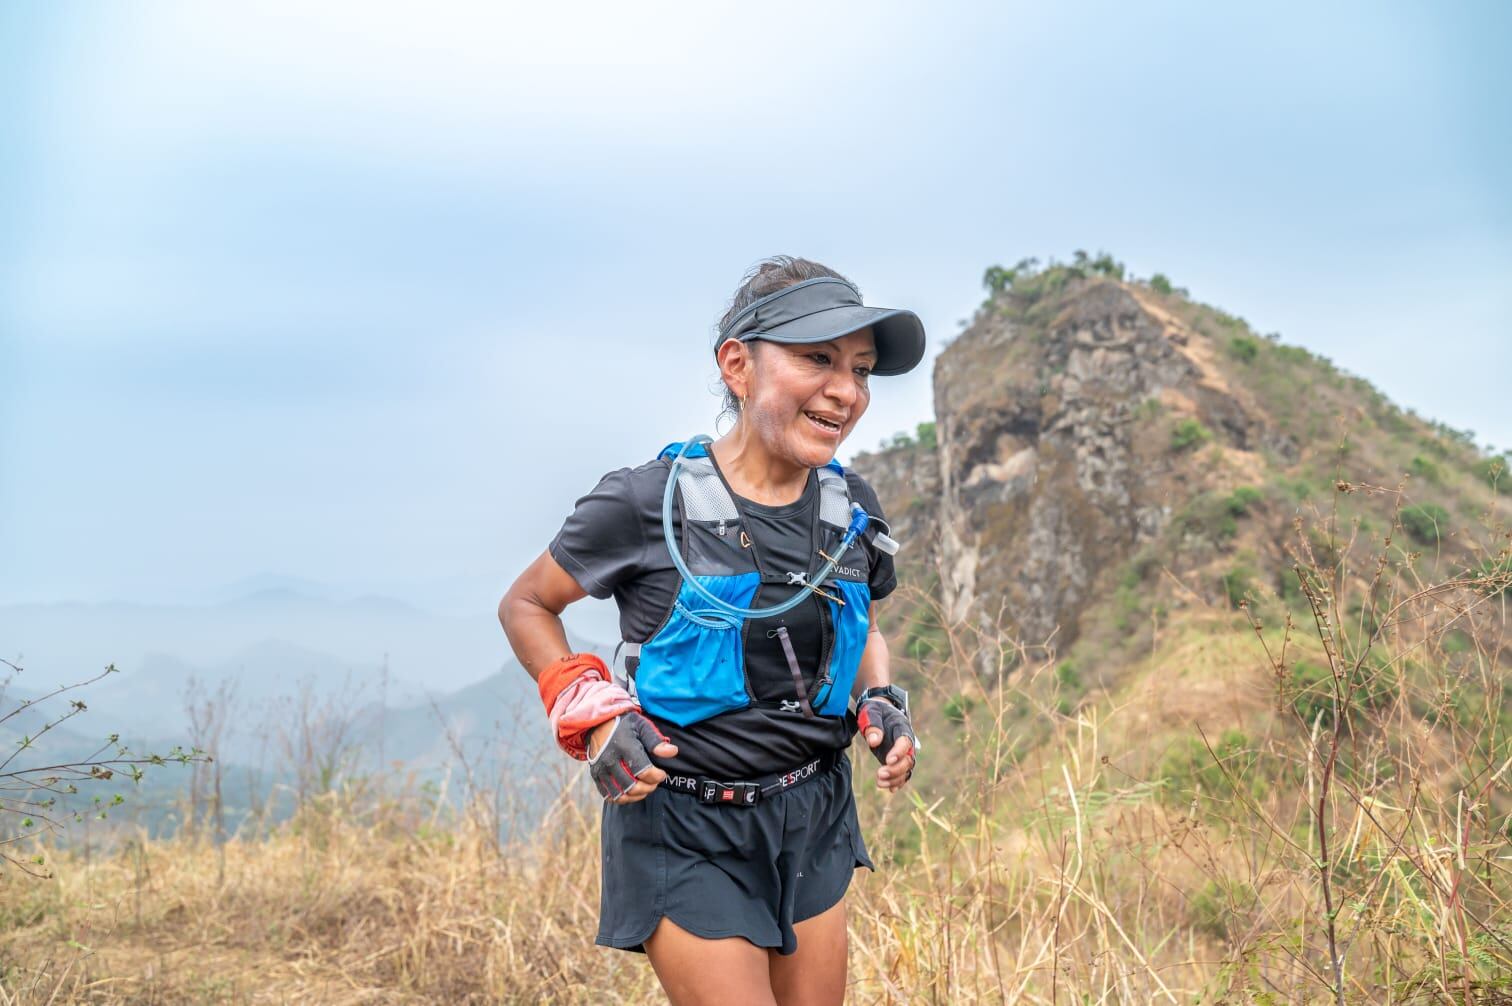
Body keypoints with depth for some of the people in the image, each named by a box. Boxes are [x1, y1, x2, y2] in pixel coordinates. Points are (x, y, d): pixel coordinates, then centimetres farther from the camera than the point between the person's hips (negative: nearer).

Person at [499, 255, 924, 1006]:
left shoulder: (853, 512, 0)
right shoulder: (650, 502, -15)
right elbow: (526, 607, -1)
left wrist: (884, 705, 0)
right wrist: (592, 720, -14)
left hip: (813, 815, 5)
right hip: (686, 829, -5)